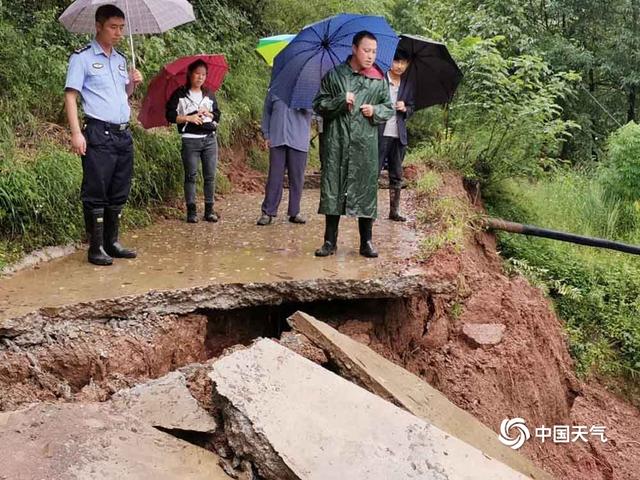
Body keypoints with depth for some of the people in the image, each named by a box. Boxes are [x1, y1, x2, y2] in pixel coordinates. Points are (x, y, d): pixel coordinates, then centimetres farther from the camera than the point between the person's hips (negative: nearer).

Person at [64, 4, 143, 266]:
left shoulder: (120, 59, 17)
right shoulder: (82, 58, -3)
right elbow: (70, 95, -7)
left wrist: (133, 83, 5)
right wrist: (76, 133, -16)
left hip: (123, 134, 7)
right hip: (99, 134, -7)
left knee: (119, 193, 9)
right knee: (96, 193, -4)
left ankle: (112, 242, 19)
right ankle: (96, 248, 2)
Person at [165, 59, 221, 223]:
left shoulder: (209, 95, 15)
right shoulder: (180, 94, 2)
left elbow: (217, 115, 16)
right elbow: (170, 115, -3)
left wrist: (208, 114, -4)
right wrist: (189, 118, -14)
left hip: (210, 139, 4)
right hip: (190, 140, -3)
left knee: (210, 175, 2)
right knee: (191, 176, -2)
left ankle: (209, 210, 8)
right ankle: (191, 211, 2)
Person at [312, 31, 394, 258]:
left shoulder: (379, 80, 9)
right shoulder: (334, 75, 5)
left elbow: (389, 109, 16)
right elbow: (319, 104, 3)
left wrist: (375, 110, -6)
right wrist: (341, 101, -13)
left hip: (366, 144, 1)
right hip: (336, 143, -1)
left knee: (366, 189, 3)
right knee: (332, 189, 1)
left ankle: (366, 242, 14)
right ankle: (330, 241, 11)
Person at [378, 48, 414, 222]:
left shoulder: (406, 85, 13)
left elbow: (412, 108, 19)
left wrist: (405, 109, -2)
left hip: (399, 136, 6)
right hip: (380, 134, -6)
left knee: (397, 176, 10)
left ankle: (394, 211, 18)